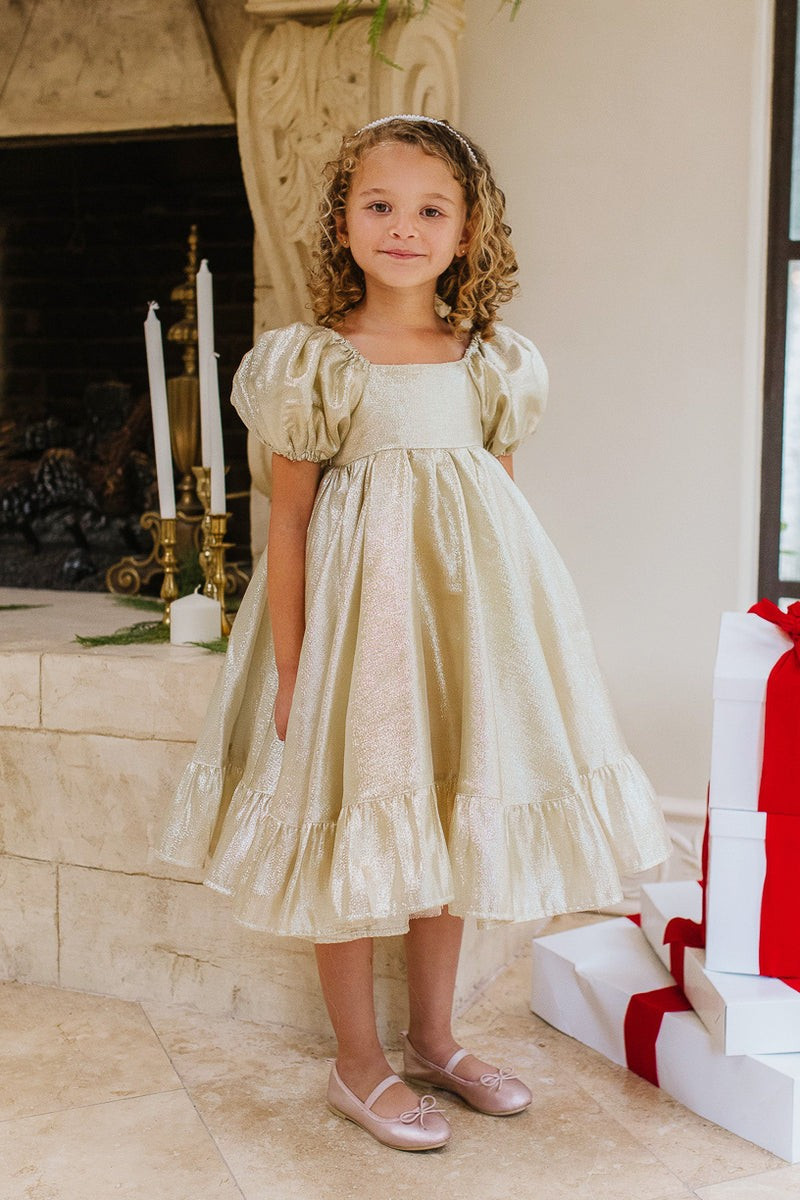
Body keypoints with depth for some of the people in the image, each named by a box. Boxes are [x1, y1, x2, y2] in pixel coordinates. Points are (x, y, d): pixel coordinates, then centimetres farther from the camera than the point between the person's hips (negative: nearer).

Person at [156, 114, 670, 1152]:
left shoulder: (491, 365, 4)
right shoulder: (313, 365, -6)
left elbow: (502, 499, 10)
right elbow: (289, 520, -5)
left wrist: (510, 635, 8)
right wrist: (289, 665, -8)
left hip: (467, 612, 4)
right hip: (360, 601, -4)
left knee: (452, 823, 13)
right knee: (357, 831, 4)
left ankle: (433, 1040, 31)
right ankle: (359, 1067, 21)